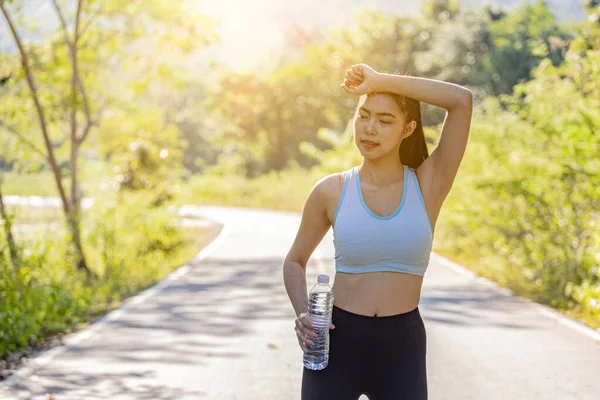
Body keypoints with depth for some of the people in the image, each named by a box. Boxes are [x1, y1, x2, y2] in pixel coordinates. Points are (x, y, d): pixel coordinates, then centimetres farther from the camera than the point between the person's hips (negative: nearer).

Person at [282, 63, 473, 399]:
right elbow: (295, 261, 13)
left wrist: (379, 81, -13)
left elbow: (463, 100, -15)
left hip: (402, 349, 0)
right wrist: (303, 314, -6)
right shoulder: (330, 191, 0)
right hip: (336, 343, 0)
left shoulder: (428, 185, -3)